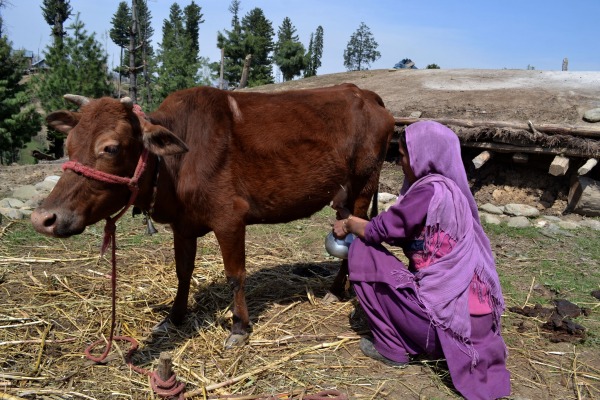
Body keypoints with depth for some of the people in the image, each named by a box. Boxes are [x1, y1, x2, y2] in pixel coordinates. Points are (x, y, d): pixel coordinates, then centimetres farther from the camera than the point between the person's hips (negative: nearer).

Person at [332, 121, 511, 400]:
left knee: (363, 252, -3)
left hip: (449, 316, -9)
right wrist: (352, 219, 20)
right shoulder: (449, 188, 10)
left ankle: (391, 348, 7)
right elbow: (395, 230, 16)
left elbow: (380, 231, -9)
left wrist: (348, 225, 11)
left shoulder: (431, 191, -18)